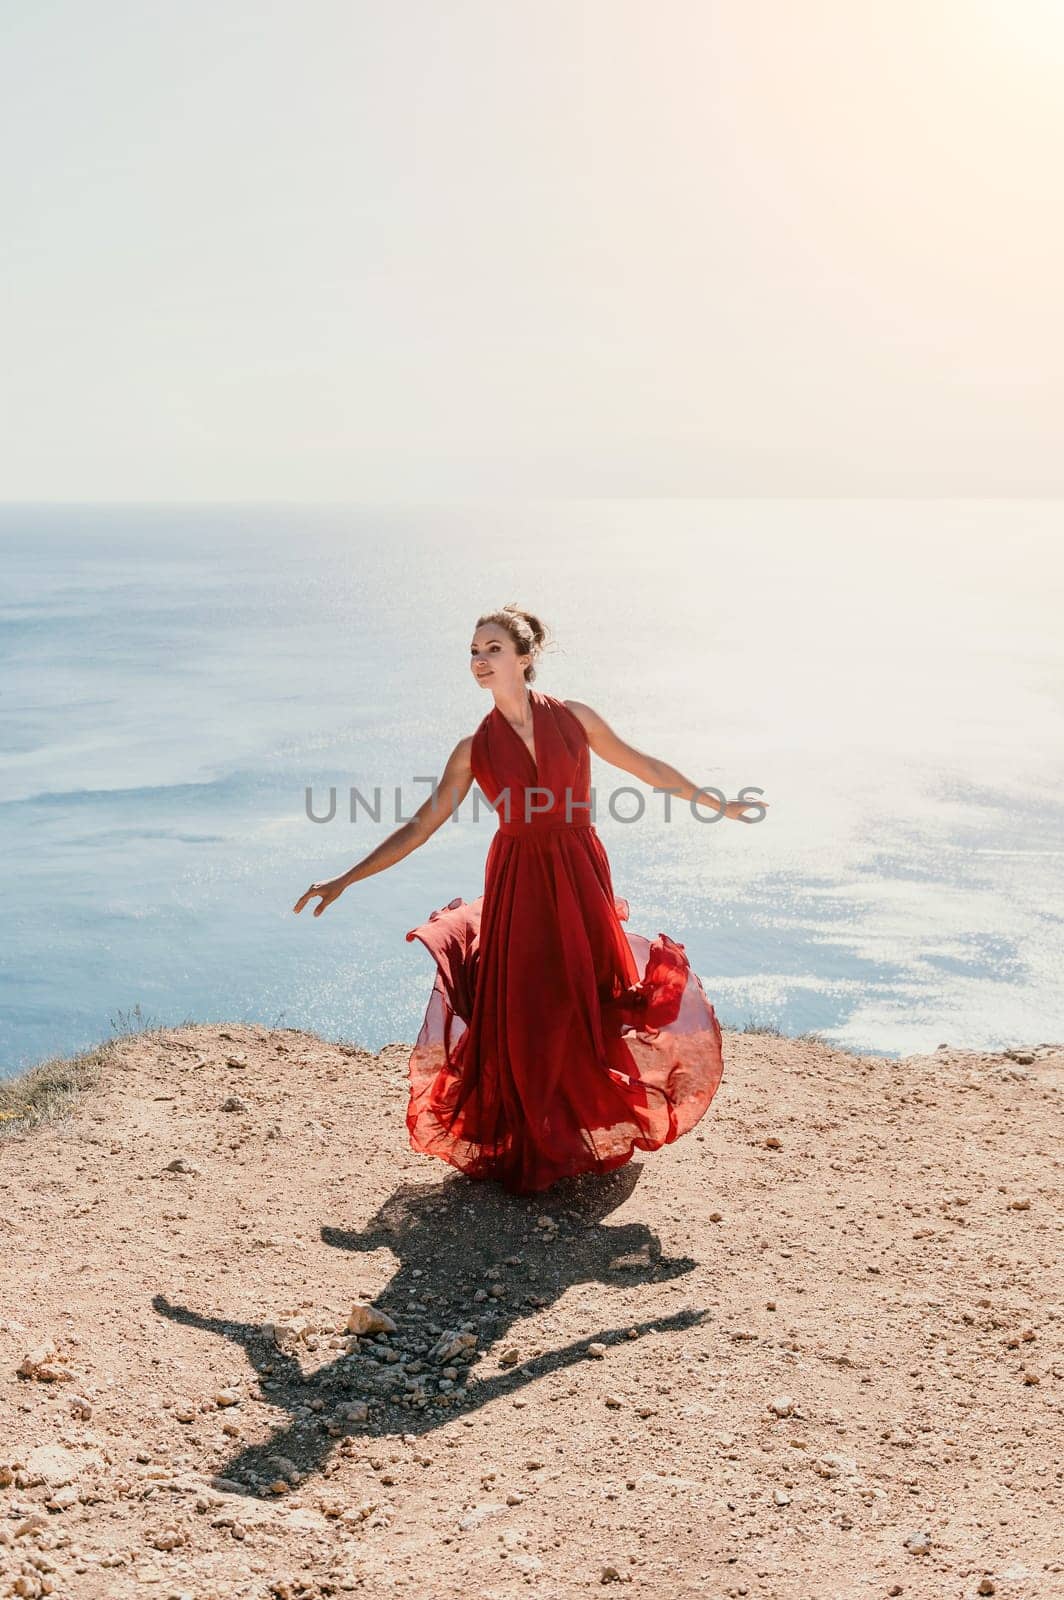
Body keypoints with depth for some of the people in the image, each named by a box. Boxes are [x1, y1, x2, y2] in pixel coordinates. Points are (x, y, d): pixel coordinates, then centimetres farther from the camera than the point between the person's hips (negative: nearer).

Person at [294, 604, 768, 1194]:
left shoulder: (575, 718, -1)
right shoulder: (474, 748, -1)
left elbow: (643, 766, 11)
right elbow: (419, 828, 1)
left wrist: (719, 804, 17)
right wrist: (345, 880, -4)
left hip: (581, 879, 0)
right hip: (517, 884, 0)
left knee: (587, 1005, 5)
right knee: (523, 1015, 1)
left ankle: (594, 1135, 27)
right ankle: (534, 1149, 19)